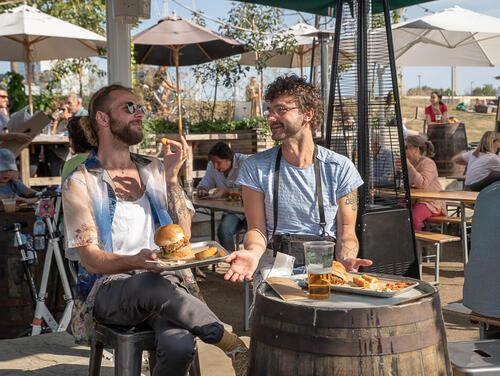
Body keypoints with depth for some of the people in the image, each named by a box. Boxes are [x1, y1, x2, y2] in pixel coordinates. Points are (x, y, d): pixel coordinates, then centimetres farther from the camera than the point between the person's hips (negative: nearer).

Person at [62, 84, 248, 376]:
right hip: (110, 289, -2)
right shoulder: (80, 183, 1)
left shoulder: (154, 171, 13)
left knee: (179, 345, -33)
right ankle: (232, 344, -21)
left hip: (164, 281, 2)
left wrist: (172, 177, -4)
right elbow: (91, 260, -8)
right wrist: (135, 262, -28)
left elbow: (183, 235, 6)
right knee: (151, 284, -38)